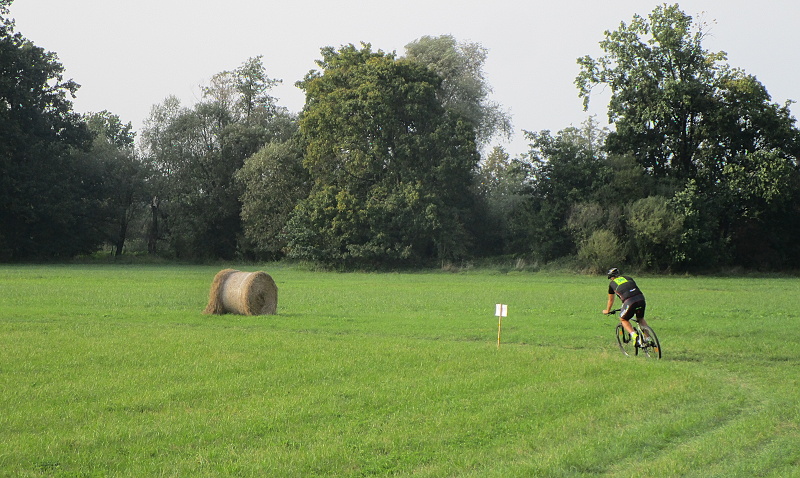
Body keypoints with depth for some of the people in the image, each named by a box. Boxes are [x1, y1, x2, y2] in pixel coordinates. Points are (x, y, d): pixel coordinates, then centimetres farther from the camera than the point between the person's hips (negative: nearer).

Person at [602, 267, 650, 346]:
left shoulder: (612, 283, 22)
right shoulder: (628, 278, 30)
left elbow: (611, 300, 32)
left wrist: (607, 311, 49)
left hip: (629, 301, -4)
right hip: (641, 298, 4)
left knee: (623, 319, 18)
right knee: (641, 319, 27)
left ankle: (634, 335, -4)